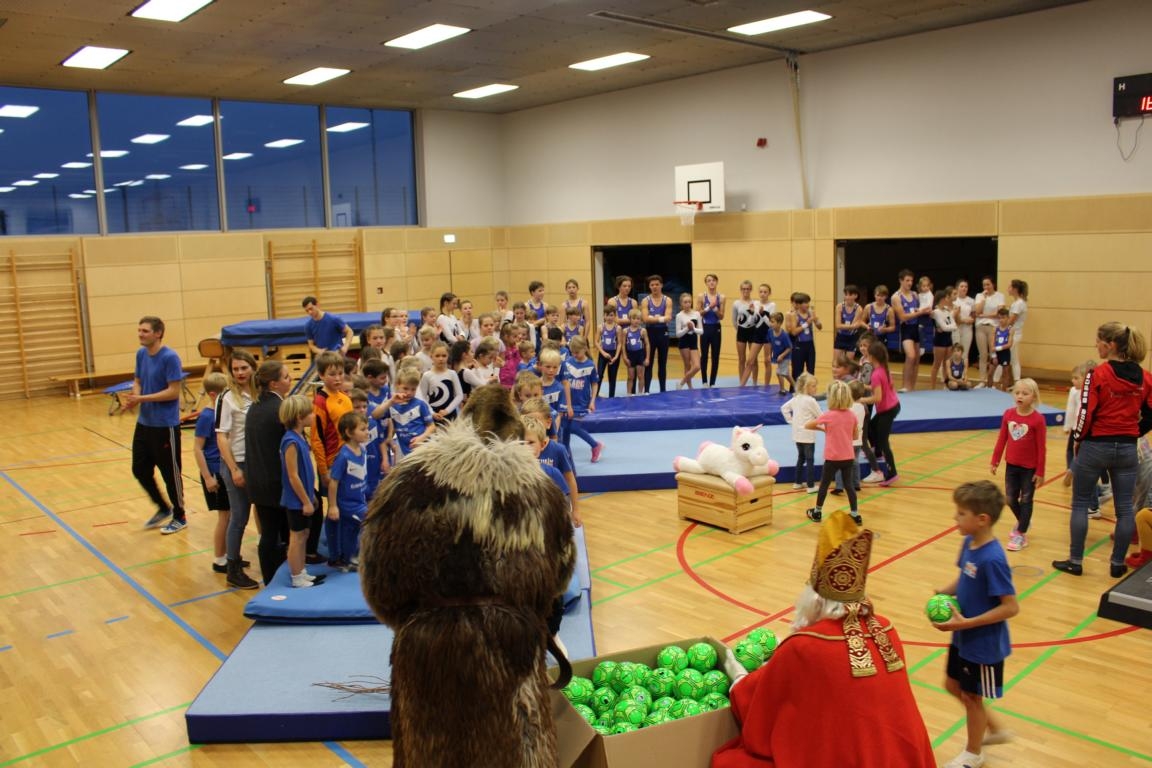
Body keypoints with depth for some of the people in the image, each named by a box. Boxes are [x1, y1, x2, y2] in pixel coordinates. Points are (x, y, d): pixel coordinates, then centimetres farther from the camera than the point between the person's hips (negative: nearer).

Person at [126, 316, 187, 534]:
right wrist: (134, 397, -7)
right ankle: (163, 508, 34)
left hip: (165, 426, -7)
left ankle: (180, 517, 21)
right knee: (140, 470, 14)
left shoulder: (170, 358, -17)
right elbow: (137, 381, 14)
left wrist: (142, 399, -22)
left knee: (170, 472, 4)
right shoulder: (141, 354, 6)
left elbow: (174, 392, -20)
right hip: (144, 423, 8)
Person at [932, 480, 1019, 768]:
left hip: (984, 643, -8)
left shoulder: (992, 559, -31)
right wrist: (945, 592, -9)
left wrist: (966, 623, -27)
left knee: (972, 696, 13)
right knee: (953, 685, 23)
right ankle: (996, 729, 45)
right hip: (963, 637, 8)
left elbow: (1011, 607, -28)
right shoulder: (969, 542, -6)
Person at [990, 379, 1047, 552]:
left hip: (1030, 468, -5)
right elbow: (1001, 439, 4)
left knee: (1026, 500, 8)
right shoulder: (1008, 414, -4)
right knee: (1010, 499, 14)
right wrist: (995, 461, 6)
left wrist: (1040, 472, -10)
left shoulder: (1038, 419, -17)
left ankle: (1021, 534, 20)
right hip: (1011, 465, 5)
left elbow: (1042, 448, -13)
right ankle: (1023, 522, 41)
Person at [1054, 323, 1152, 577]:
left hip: (1096, 446, -4)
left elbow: (1086, 413, -14)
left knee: (1080, 504, 9)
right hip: (1127, 449, 4)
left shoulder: (1097, 374, -13)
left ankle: (1075, 561, 13)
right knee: (1124, 508, 12)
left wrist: (1078, 439, 0)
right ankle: (1118, 564, 20)